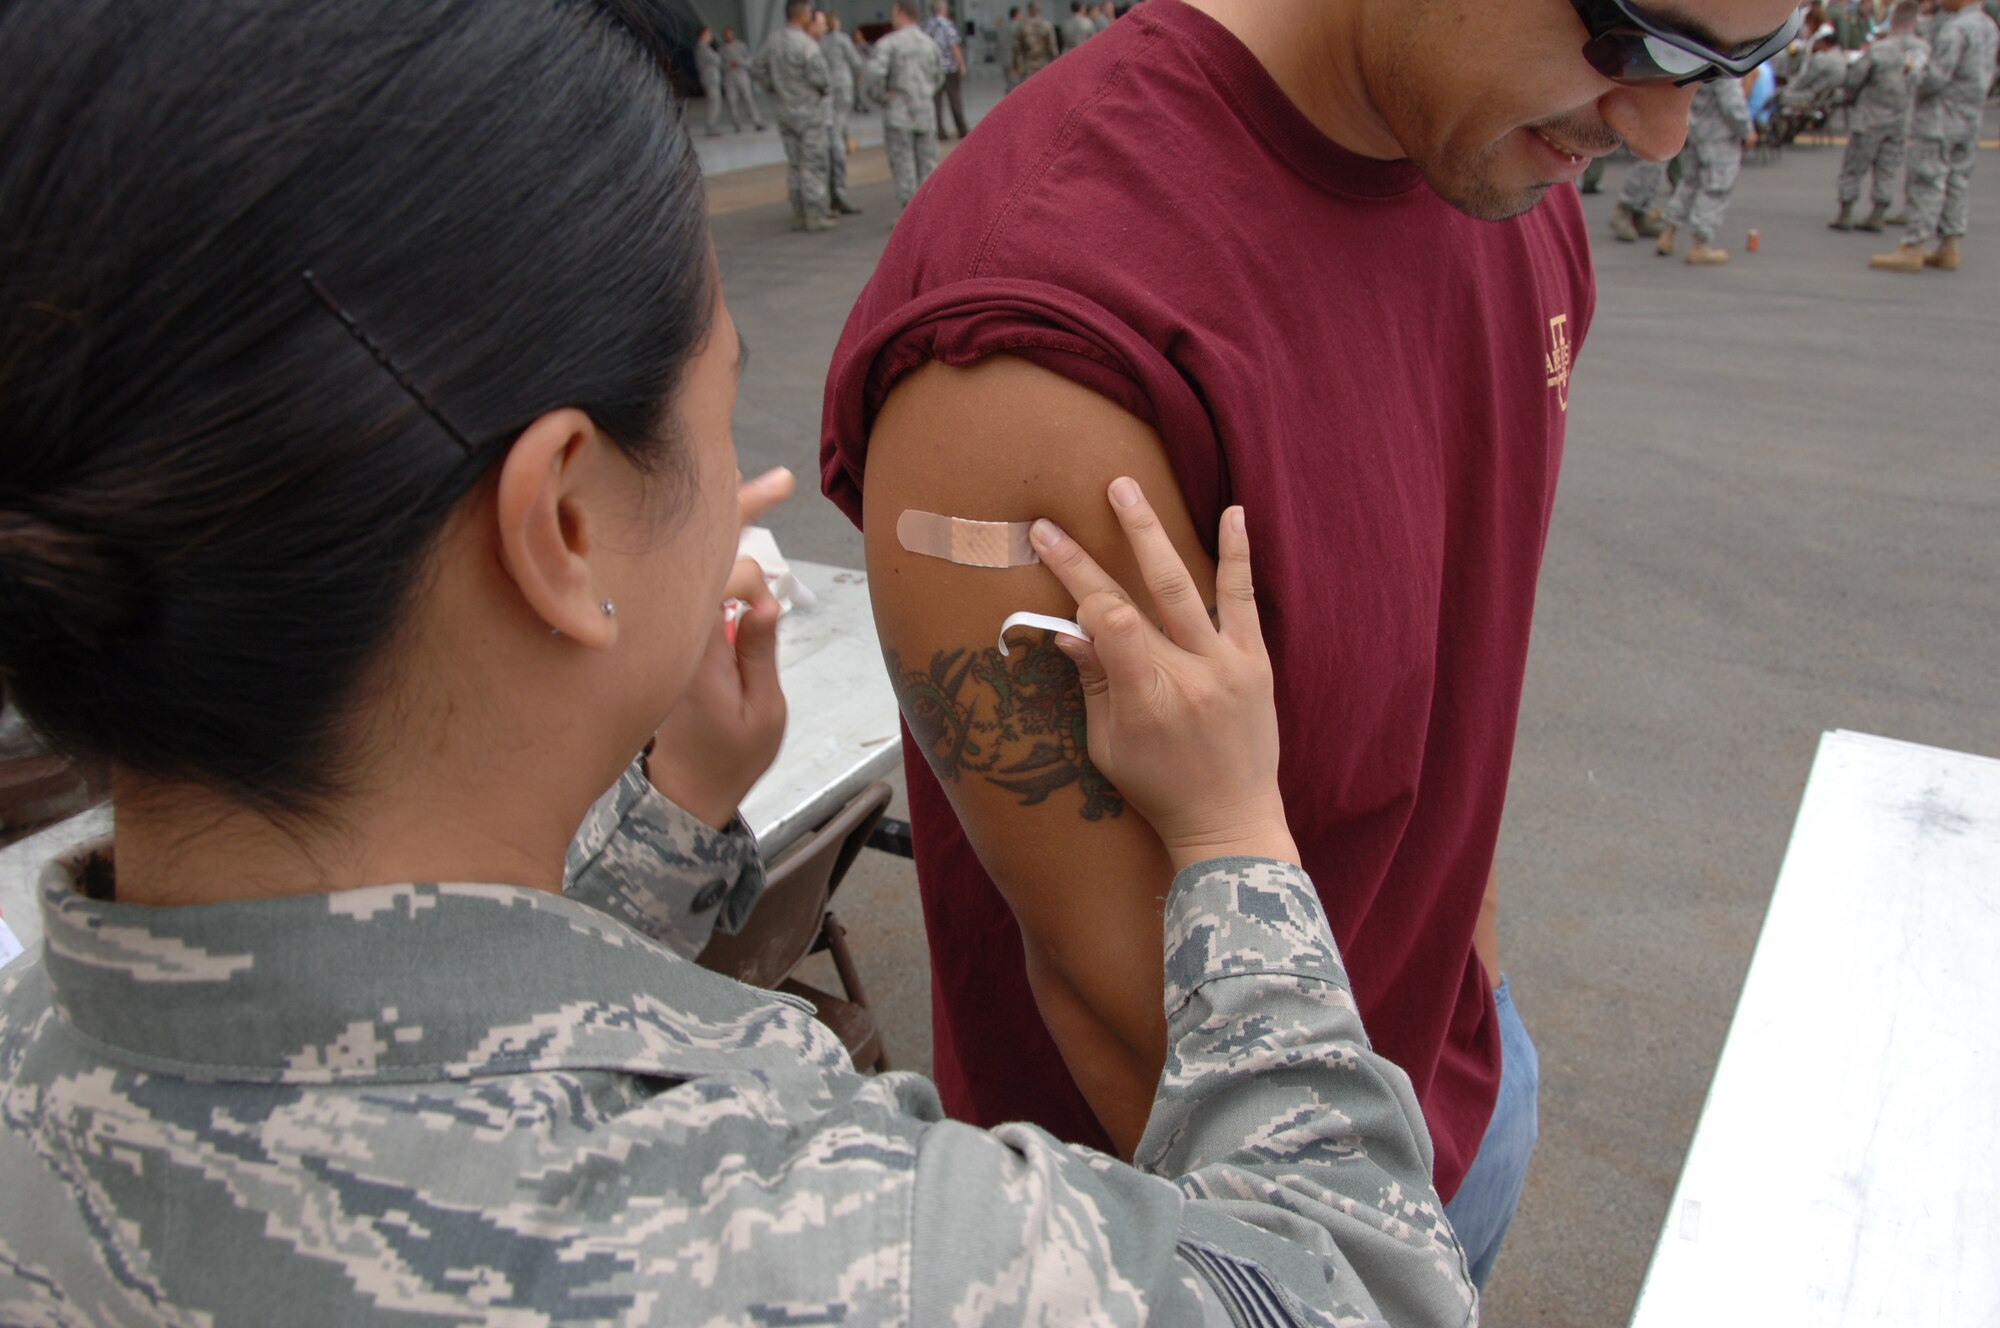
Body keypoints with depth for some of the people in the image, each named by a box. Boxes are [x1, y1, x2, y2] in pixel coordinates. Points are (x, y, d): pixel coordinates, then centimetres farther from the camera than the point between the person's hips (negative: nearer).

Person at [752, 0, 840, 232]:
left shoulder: (772, 41, 4)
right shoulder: (806, 44, -20)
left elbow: (757, 71, 11)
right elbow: (819, 77, -23)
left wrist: (776, 90, 15)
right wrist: (826, 88, -3)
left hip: (785, 111, 7)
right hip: (810, 111, -7)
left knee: (794, 164, 12)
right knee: (814, 163, -1)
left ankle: (799, 215, 16)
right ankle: (816, 215, 0)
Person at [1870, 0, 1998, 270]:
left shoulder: (1956, 28, -19)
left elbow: (1936, 76, -23)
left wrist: (1918, 76, -4)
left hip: (1941, 118, -9)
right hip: (1971, 117, 9)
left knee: (1928, 182, -6)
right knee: (1958, 181, 10)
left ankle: (1912, 249, -4)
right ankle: (1949, 247, 13)